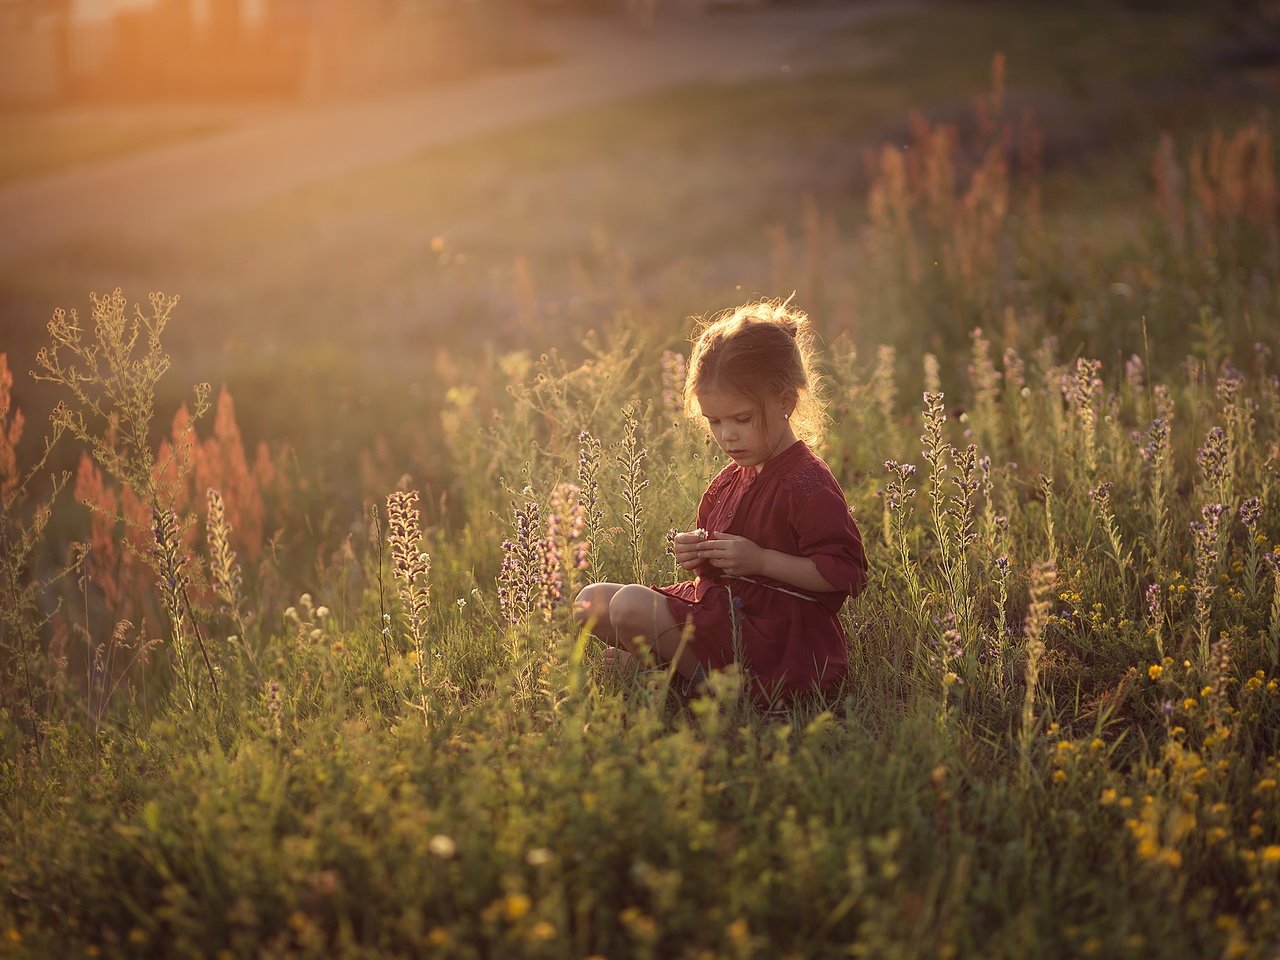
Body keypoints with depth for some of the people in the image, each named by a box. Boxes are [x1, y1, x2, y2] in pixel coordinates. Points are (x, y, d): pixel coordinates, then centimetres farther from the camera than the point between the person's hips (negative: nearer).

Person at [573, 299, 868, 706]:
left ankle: (705, 684, -6)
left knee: (632, 605, -25)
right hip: (720, 609, 9)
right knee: (591, 602, 4)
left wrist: (759, 559, -21)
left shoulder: (807, 483, -14)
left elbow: (844, 573, -20)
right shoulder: (727, 481, 13)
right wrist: (699, 561, 1)